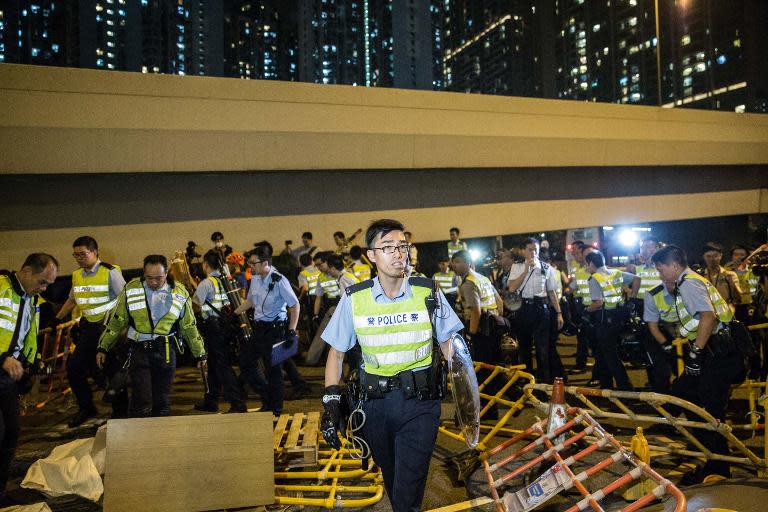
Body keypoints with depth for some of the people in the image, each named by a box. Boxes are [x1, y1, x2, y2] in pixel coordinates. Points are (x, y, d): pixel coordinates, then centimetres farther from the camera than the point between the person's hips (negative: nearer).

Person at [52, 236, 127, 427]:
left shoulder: (110, 272, -11)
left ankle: (120, 410, 16)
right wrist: (56, 320, 21)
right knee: (74, 368, 2)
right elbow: (71, 301, 22)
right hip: (89, 328, 6)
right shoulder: (77, 275, 8)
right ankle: (86, 408, 19)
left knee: (113, 369, 0)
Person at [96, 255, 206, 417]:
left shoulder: (180, 293, 0)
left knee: (162, 401, 9)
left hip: (166, 352, 1)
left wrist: (200, 354, 12)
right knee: (141, 401, -10)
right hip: (139, 351, -1)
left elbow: (189, 326, 9)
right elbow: (116, 321, 7)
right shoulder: (131, 289, -1)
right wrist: (103, 348, 6)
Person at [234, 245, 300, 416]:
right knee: (245, 362, 11)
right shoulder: (255, 279, 5)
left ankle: (275, 409, 17)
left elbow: (295, 305, -12)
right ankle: (267, 398, 27)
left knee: (273, 369, 1)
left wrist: (291, 331, -15)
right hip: (258, 328, 8)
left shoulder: (279, 281, -17)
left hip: (275, 330, -8)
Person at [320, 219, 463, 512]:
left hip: (419, 402, -2)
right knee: (391, 481, 19)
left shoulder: (428, 293, -4)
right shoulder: (354, 299, -3)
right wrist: (331, 404, -4)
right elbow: (336, 353, 4)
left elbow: (449, 345, 2)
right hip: (375, 401, 2)